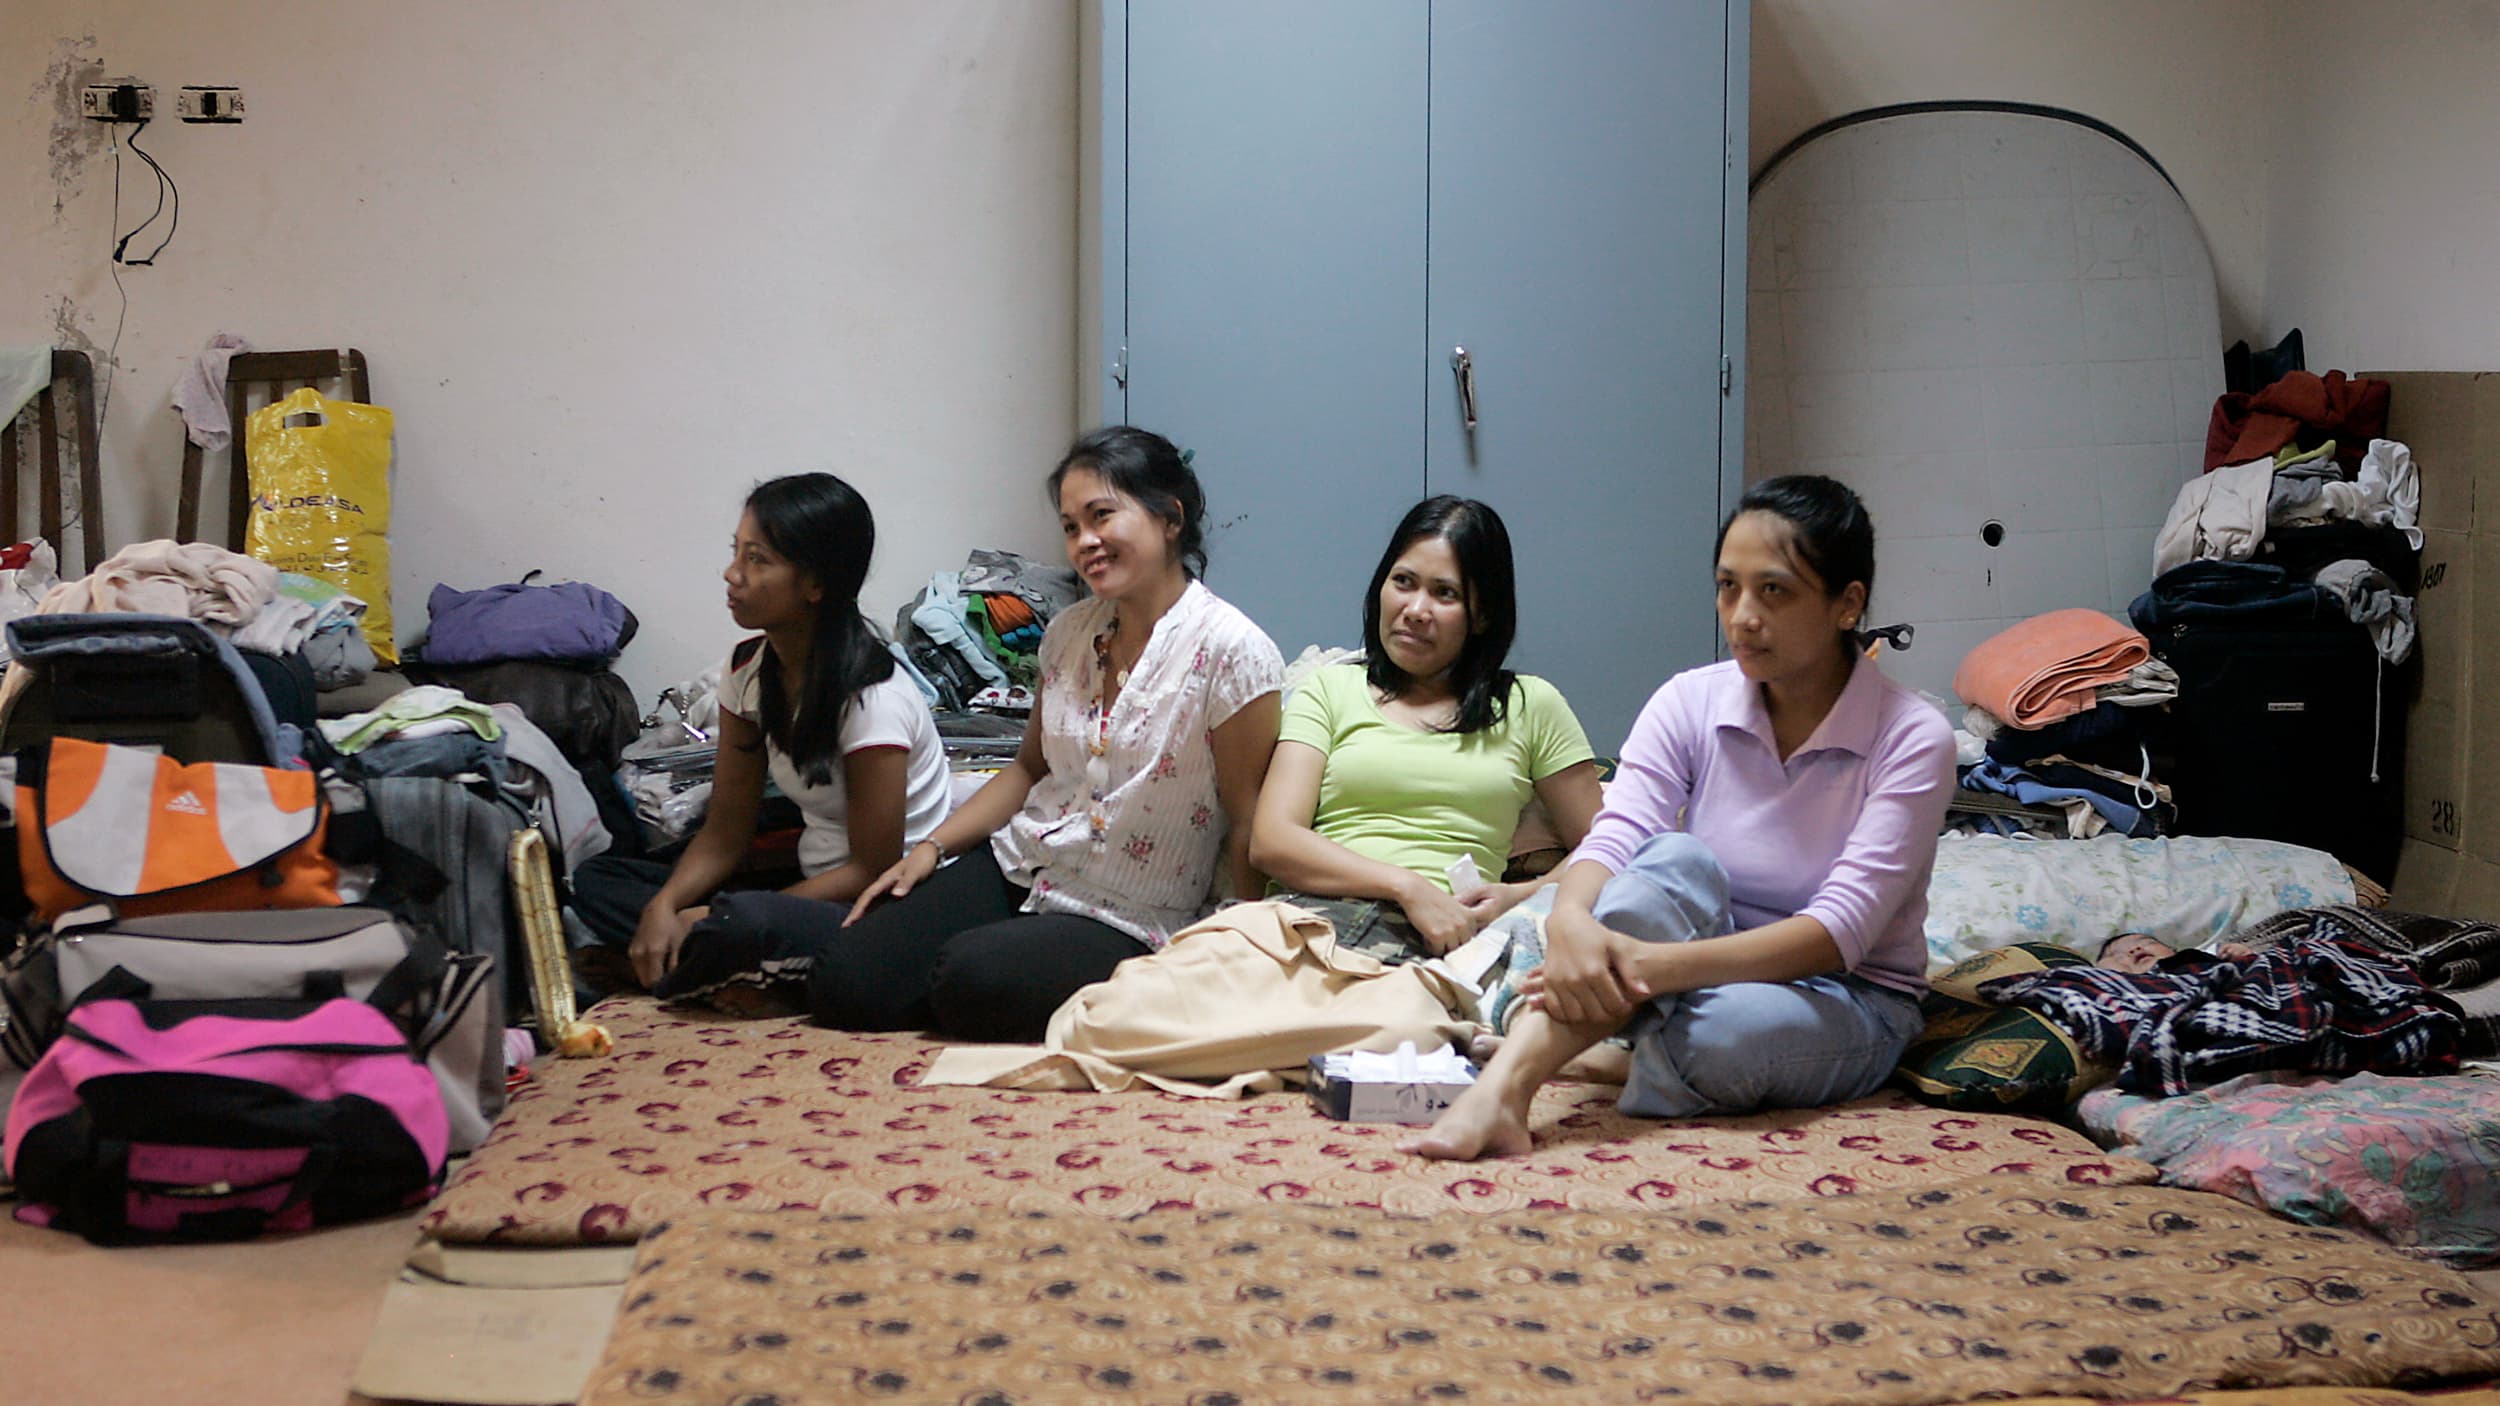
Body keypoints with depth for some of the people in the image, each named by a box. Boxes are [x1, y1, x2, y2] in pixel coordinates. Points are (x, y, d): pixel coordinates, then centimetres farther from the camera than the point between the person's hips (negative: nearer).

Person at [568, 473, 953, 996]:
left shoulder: (873, 698, -20)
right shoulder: (749, 670, 3)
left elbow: (874, 870, -17)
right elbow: (726, 832, 6)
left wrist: (705, 919, -19)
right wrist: (665, 905, -16)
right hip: (814, 881, 8)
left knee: (745, 920, -38)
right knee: (598, 879, -2)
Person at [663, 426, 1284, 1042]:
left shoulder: (1231, 652, -14)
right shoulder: (1070, 632, 7)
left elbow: (1248, 827, -11)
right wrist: (932, 846, 7)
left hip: (1121, 922, -5)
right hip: (1015, 865, 5)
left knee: (973, 979, -34)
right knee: (844, 989, -15)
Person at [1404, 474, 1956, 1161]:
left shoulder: (1912, 738, -14)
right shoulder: (1690, 703, -2)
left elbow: (1839, 930, -24)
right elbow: (1615, 837, -16)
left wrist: (1658, 963, -38)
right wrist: (1569, 919, -41)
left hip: (1850, 1001, -3)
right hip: (1696, 970, 3)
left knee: (1738, 1026, -39)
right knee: (1678, 860, -32)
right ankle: (1502, 1088, -45)